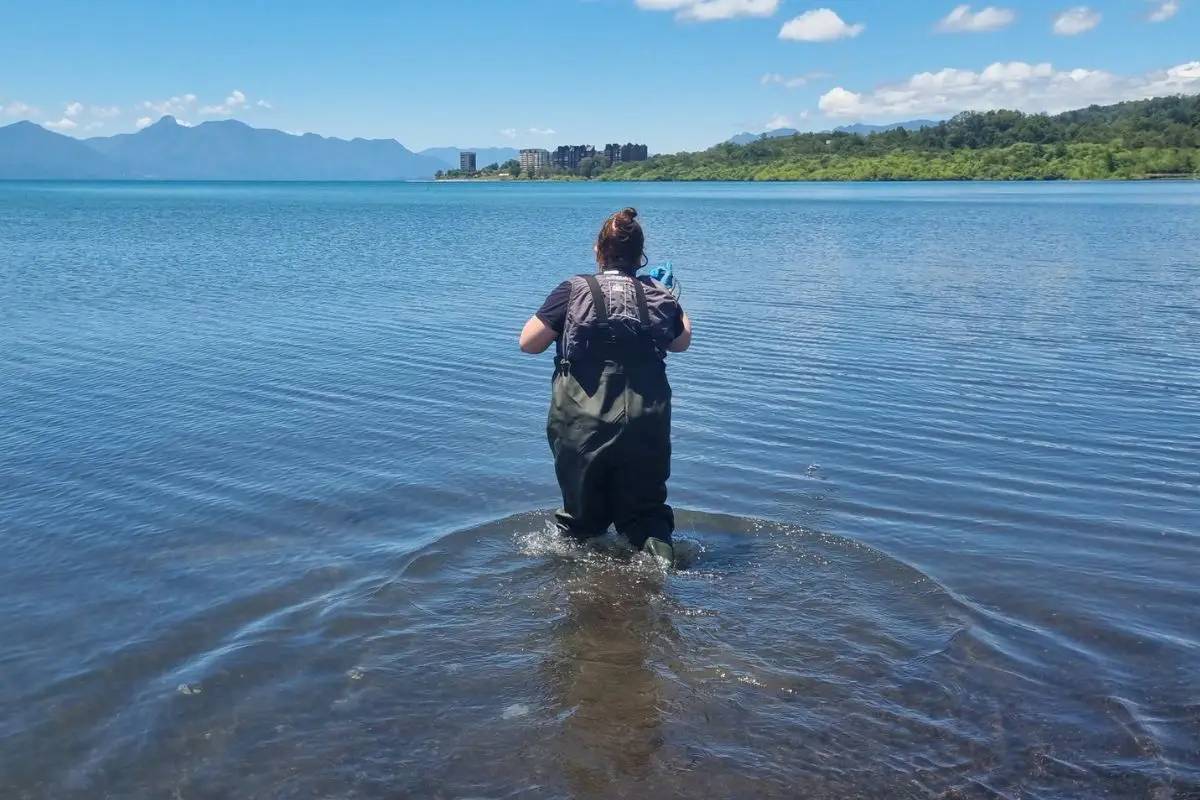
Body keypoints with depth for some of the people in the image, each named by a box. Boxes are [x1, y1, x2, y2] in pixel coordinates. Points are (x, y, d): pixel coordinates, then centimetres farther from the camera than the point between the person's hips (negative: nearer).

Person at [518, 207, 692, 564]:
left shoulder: (574, 290, -5)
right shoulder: (660, 295, 3)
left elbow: (528, 343, -3)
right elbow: (682, 342, 21)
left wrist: (556, 318, 15)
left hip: (583, 424, -1)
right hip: (645, 424, 2)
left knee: (582, 512, 16)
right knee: (645, 509, 13)